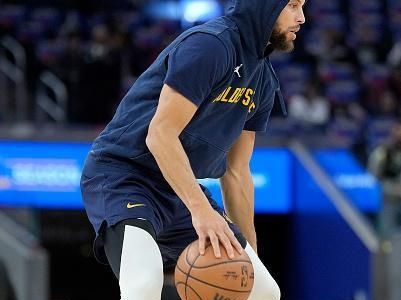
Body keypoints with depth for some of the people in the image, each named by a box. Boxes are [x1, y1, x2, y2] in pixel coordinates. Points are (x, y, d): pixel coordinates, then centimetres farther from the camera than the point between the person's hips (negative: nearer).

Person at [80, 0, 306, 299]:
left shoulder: (264, 80, 10)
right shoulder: (209, 44, -18)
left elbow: (237, 171, 16)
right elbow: (160, 134, -24)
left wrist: (249, 250, 15)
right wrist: (201, 210, -30)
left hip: (181, 188, 9)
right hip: (121, 174, -9)